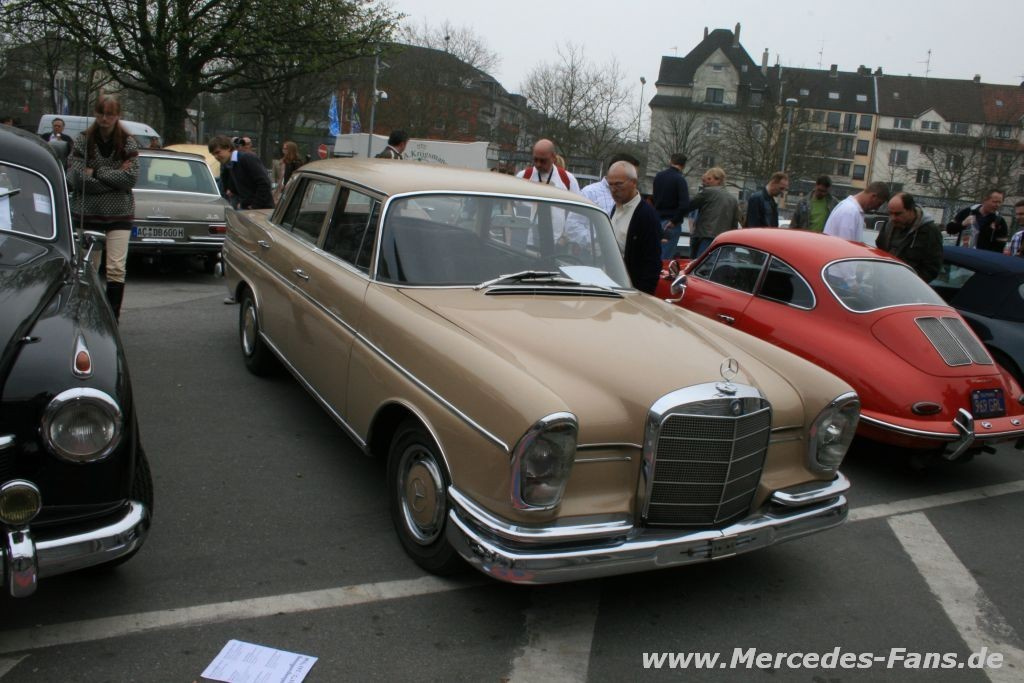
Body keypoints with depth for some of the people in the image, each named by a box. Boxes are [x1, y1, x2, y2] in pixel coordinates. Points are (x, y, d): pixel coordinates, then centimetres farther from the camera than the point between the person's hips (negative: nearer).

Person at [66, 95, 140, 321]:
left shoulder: (128, 143, 3)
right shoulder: (83, 140, 2)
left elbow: (131, 177, -8)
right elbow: (76, 177, -7)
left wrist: (96, 172, -10)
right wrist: (114, 177, -11)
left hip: (120, 213, 0)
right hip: (87, 212, 1)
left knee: (116, 269, -7)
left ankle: (113, 319, 1)